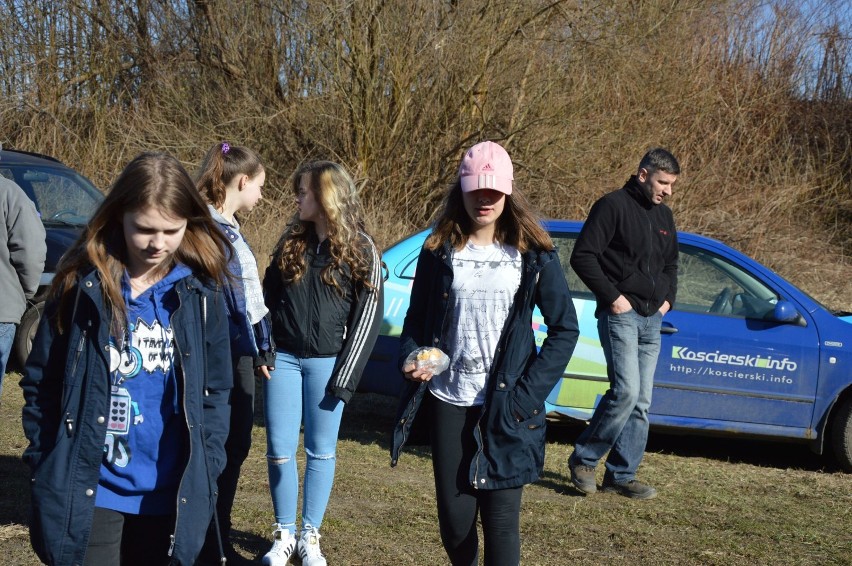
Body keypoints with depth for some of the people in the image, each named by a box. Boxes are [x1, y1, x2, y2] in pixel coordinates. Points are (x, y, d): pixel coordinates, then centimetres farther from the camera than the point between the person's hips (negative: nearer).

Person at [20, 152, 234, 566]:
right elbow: (40, 385, 1)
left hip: (170, 497, 2)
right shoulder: (81, 286, -5)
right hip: (87, 494, -2)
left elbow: (215, 392, 5)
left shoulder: (200, 292, 0)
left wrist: (204, 476, -1)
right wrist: (45, 469, -3)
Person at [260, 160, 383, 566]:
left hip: (325, 362, -3)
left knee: (321, 450, 4)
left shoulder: (361, 250, -3)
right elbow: (268, 295, 13)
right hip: (282, 357, 3)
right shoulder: (291, 241, 9)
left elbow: (368, 315, -5)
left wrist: (346, 376, -11)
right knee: (279, 449, 2)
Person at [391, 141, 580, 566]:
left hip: (506, 406, -2)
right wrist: (411, 358, -10)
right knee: (454, 515, 6)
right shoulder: (439, 251, 5)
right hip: (449, 402, 2)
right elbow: (416, 318, 12)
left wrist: (528, 393, -8)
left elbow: (565, 328, 1)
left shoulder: (532, 254, 0)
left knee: (500, 516, -4)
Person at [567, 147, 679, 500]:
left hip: (651, 319, 8)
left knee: (641, 402, 6)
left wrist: (668, 298, 13)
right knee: (626, 391, -18)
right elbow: (582, 256, -12)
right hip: (621, 314, -8)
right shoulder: (613, 206, -7)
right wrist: (613, 296, -15)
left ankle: (621, 474, 13)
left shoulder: (664, 215, 17)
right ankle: (583, 459, -2)